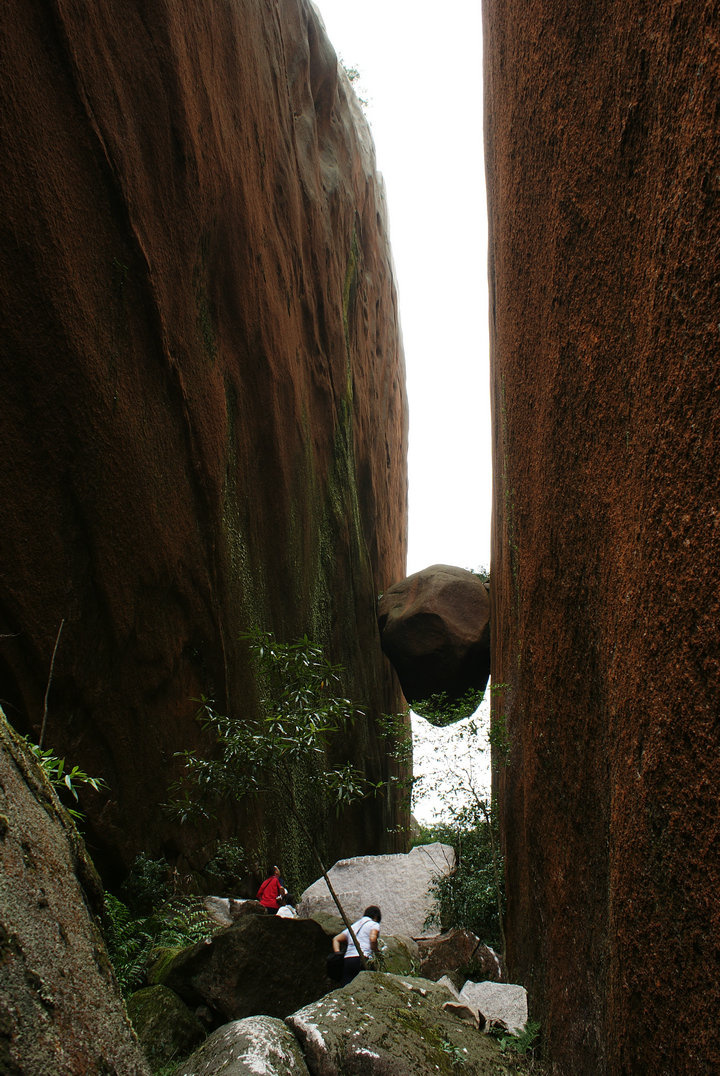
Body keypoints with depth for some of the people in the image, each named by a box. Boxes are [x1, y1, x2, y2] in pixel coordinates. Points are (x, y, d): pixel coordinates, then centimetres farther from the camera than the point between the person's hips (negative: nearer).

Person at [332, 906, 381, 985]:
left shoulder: (353, 926, 30)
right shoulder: (374, 924, 11)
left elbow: (336, 939, 26)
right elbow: (373, 939, -10)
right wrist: (377, 953, 3)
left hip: (347, 960, 6)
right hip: (362, 960, -6)